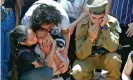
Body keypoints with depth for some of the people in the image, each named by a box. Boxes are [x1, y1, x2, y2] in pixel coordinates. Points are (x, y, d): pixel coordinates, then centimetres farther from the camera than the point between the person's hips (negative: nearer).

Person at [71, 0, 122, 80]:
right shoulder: (82, 25, -19)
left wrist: (105, 27, -33)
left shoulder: (112, 22, -18)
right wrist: (90, 38, -36)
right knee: (77, 72, -29)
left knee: (114, 59, -33)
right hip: (88, 58, 0)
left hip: (105, 57, 0)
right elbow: (80, 55, -21)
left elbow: (113, 48, -29)